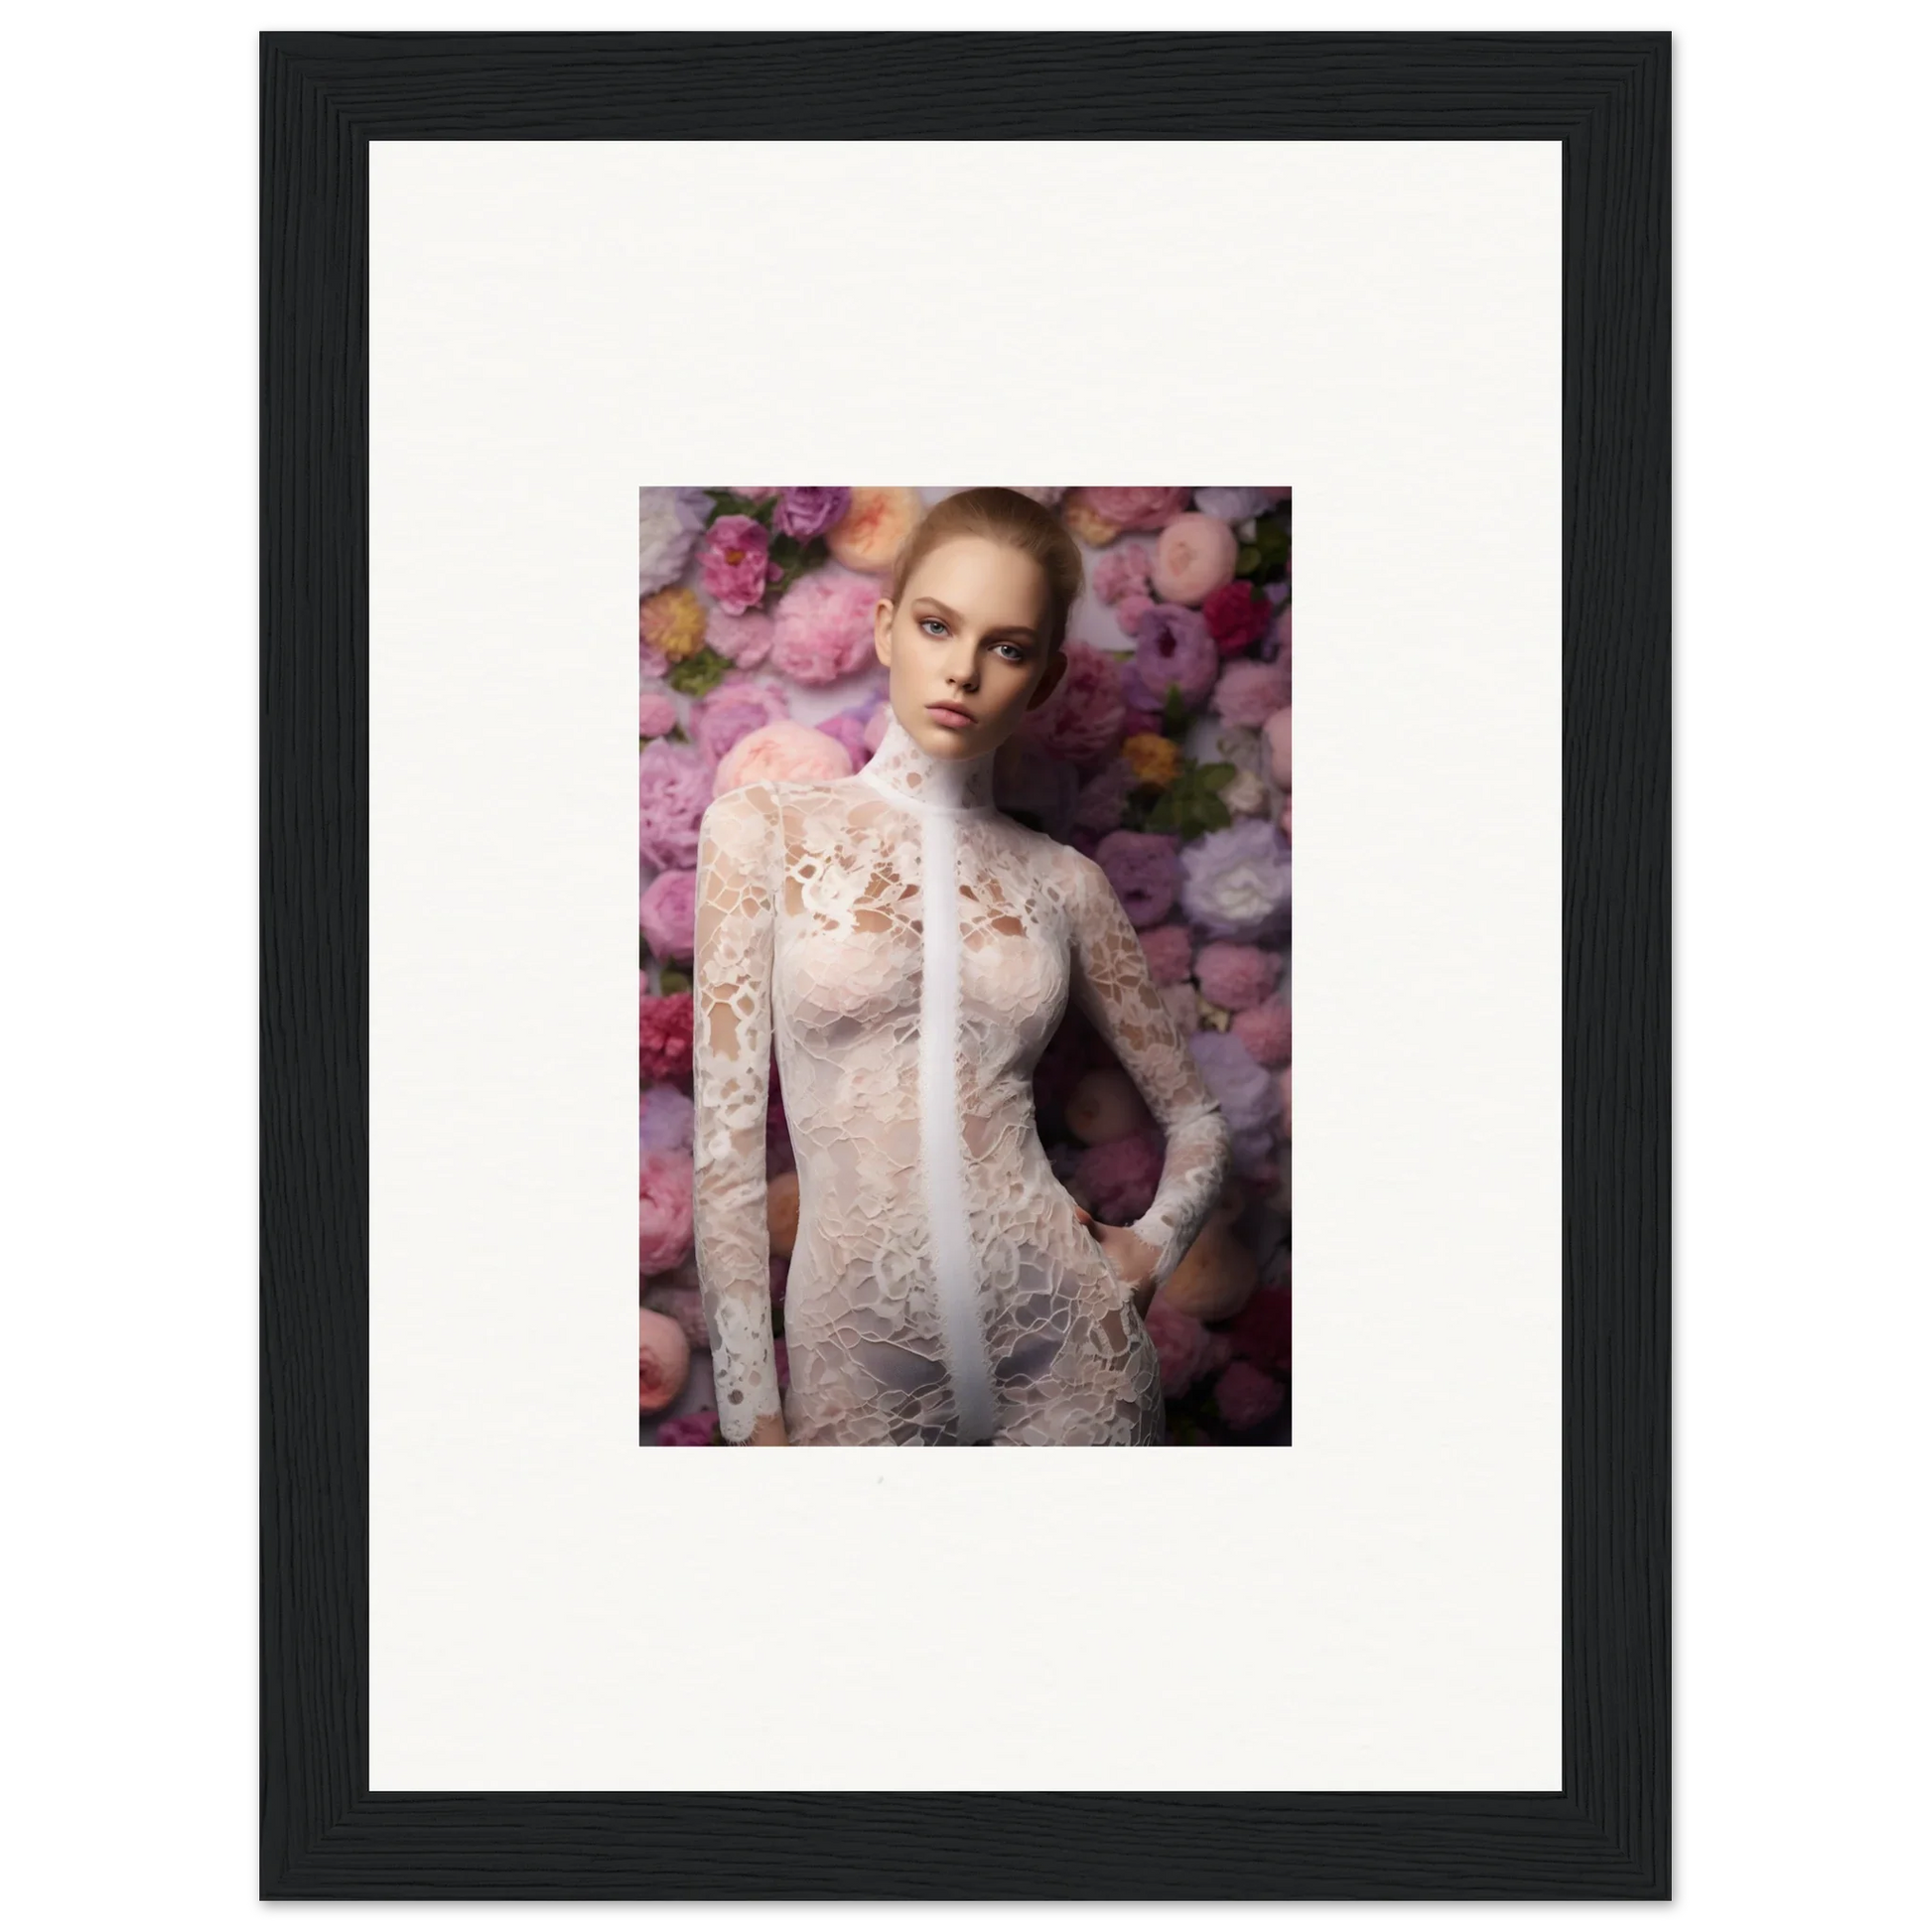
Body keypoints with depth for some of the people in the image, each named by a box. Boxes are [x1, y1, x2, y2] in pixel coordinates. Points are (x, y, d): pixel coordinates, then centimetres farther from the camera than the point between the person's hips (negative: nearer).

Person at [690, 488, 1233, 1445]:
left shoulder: (1063, 882, 4)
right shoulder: (763, 830, -2)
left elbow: (1197, 1121, 16)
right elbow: (724, 1147, -5)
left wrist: (1152, 1244, -2)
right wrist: (751, 1416, -7)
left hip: (1066, 1346, 2)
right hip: (858, 1361, -1)